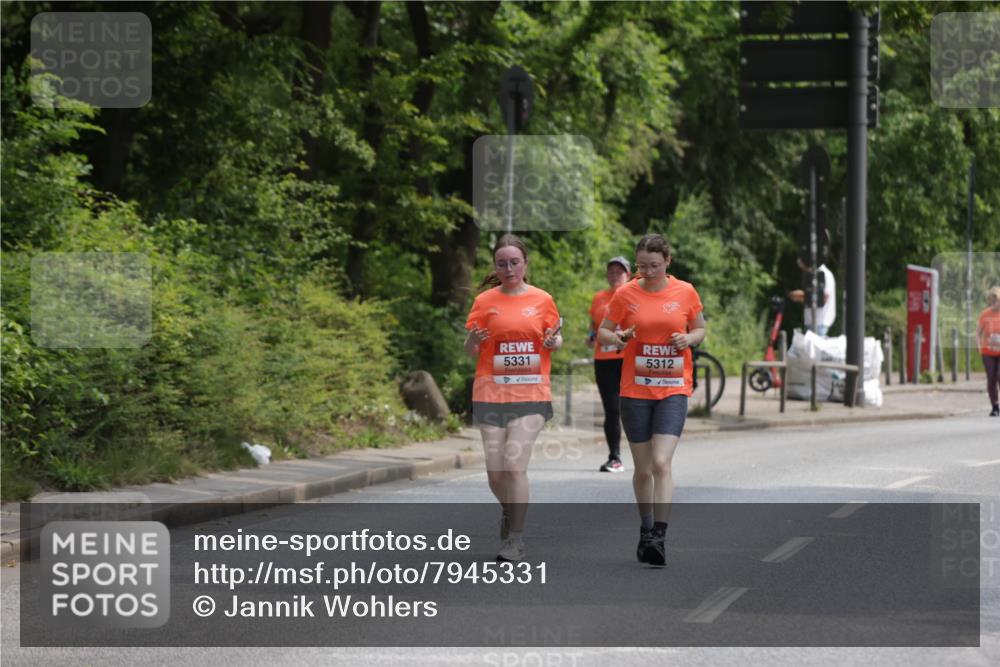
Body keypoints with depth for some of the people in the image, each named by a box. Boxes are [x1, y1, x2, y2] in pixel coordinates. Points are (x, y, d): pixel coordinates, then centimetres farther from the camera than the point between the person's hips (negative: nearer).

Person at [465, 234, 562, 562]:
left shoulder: (542, 300, 4)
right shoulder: (485, 301, 4)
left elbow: (555, 338, 15)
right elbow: (470, 350, 8)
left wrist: (554, 342, -8)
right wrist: (474, 340, -16)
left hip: (531, 394, -1)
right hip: (491, 393, 1)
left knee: (515, 464, -13)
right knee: (495, 469, 1)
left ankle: (516, 539, -5)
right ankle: (509, 511, 34)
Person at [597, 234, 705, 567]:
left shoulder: (685, 292, 1)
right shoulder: (625, 295, -1)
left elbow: (700, 329, 14)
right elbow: (603, 332, 7)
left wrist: (689, 339, -9)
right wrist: (616, 338, -15)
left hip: (673, 390, -1)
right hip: (635, 391, 1)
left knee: (661, 463, -15)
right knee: (643, 468, 7)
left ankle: (659, 537, -17)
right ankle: (646, 529, 25)